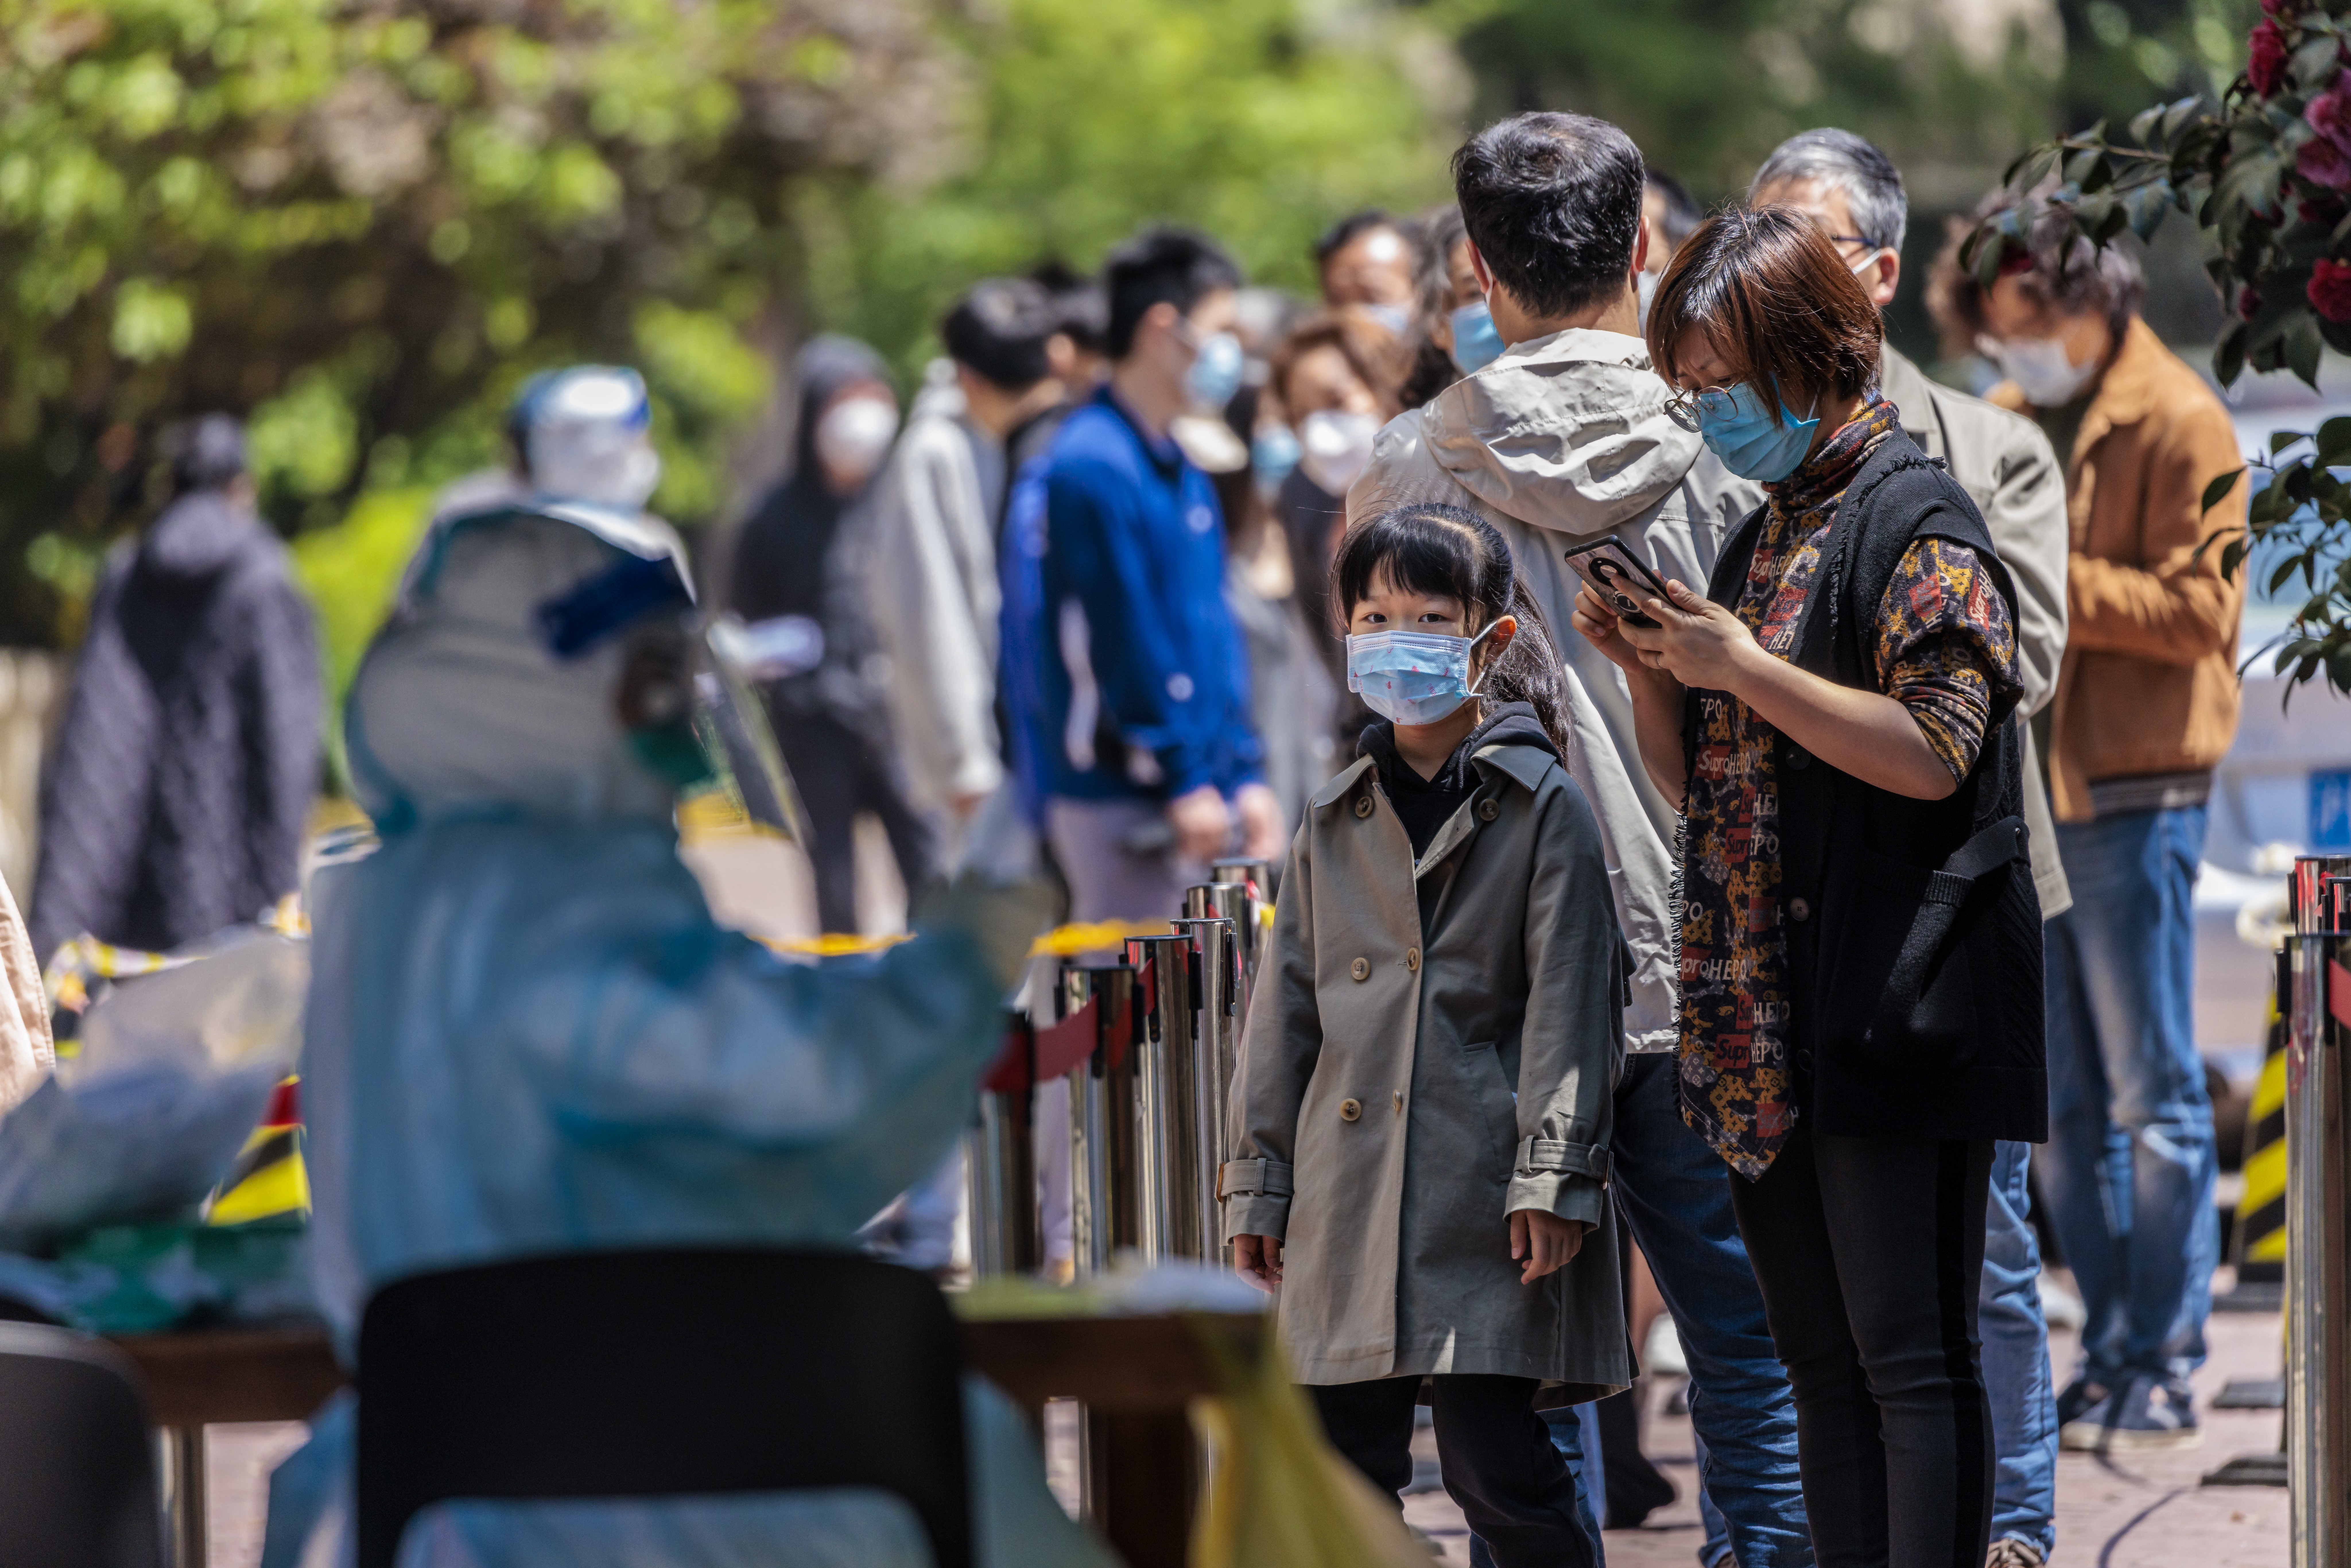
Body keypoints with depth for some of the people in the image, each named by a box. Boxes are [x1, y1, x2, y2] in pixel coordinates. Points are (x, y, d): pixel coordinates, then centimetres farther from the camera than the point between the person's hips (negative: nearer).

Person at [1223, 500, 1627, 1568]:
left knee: (1494, 1463, -10)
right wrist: (1259, 1182, 13)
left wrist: (1553, 1173, -11)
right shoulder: (1335, 822, 15)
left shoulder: (1541, 806, 0)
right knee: (1345, 1466, 6)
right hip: (1348, 1192, 5)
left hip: (1483, 1191, -5)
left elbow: (1568, 997, -4)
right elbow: (1288, 1005, 17)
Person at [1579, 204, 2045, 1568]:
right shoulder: (1763, 538, 19)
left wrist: (1741, 667, -17)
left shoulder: (1914, 521, -7)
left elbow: (1934, 751, -18)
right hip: (1767, 1020, 9)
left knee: (1911, 1355, -9)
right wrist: (1649, 669, 3)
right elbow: (1698, 783, 21)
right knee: (1823, 1364, 9)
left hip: (1895, 1013, -9)